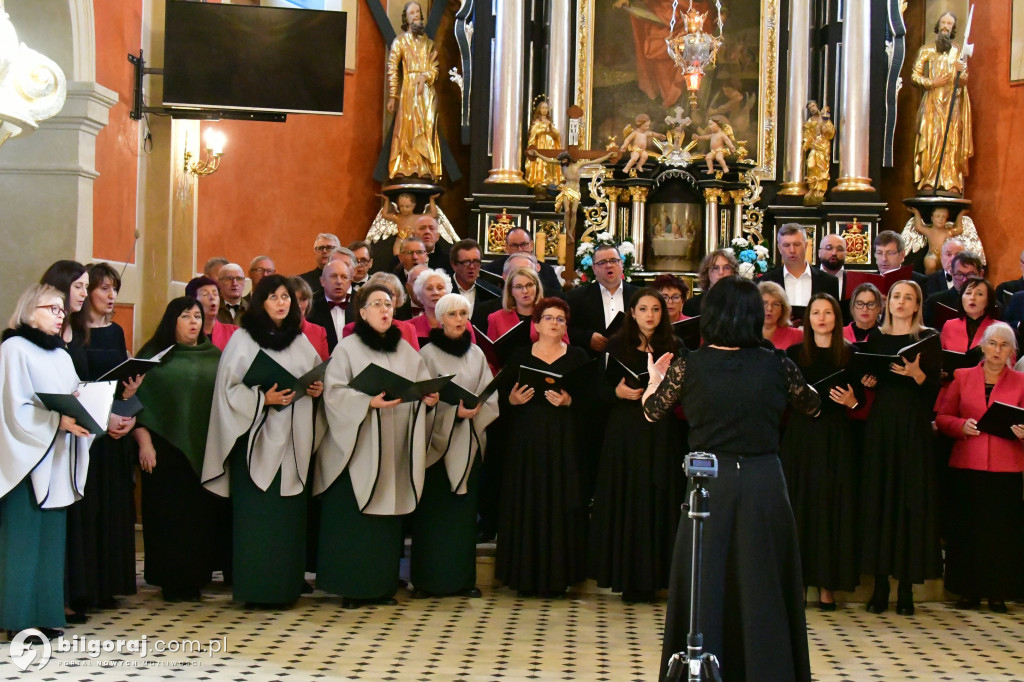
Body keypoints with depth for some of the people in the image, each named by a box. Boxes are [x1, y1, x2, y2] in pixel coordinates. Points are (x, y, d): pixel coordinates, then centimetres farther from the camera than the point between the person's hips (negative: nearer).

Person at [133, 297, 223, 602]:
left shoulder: (214, 357, 11)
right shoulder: (154, 355, 3)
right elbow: (137, 399, -2)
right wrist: (144, 442, -11)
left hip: (204, 449, 3)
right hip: (166, 448, -3)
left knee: (203, 513, 3)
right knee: (168, 514, 1)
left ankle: (196, 575, 14)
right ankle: (172, 580, 8)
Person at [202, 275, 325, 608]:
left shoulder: (300, 341, 14)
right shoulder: (243, 339, -1)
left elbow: (316, 378, 19)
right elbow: (230, 389, -5)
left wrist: (318, 389, -3)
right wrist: (263, 398, -17)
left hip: (293, 441, 4)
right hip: (257, 438, -4)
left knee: (290, 512, 4)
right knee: (257, 513, -5)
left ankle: (286, 585, 11)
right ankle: (256, 586, 1)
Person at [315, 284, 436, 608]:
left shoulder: (406, 351, 13)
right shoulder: (347, 348, -2)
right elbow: (333, 392, -11)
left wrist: (429, 398, -9)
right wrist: (369, 402, -23)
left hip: (395, 450, 5)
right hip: (358, 448, -4)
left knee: (388, 517, 6)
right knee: (353, 518, -4)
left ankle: (382, 585, 14)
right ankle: (352, 587, 3)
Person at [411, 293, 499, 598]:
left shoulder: (476, 354, 10)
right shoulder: (428, 354, -3)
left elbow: (491, 394, 7)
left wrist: (476, 410, -11)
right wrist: (456, 412, -17)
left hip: (469, 442, 4)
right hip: (437, 440, -4)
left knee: (465, 510, 6)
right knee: (434, 511, -3)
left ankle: (462, 577, 12)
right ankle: (429, 579, 3)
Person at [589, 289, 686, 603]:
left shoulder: (675, 348, 8)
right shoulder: (616, 346, 5)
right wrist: (618, 392, -16)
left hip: (661, 433, 1)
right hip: (625, 432, -1)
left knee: (657, 501, 1)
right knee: (625, 500, -1)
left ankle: (652, 577, 8)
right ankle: (627, 577, 5)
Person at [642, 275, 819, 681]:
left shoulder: (689, 366, -5)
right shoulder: (775, 365, -3)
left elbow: (652, 412, 12)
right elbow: (812, 405, 15)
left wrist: (655, 379, 32)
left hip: (710, 484, 0)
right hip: (764, 484, 0)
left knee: (704, 585, 11)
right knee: (764, 586, 10)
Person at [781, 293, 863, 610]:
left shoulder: (849, 354, 7)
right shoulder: (794, 353, 7)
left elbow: (860, 398, 8)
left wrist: (851, 402, -12)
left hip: (836, 438, 0)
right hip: (800, 435, 0)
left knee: (833, 505, -1)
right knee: (800, 504, -2)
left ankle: (827, 586, 4)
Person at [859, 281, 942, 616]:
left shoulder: (928, 339, 3)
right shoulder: (875, 339, 11)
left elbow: (934, 387, -3)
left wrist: (917, 373, -21)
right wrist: (866, 382, -6)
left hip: (913, 425, -3)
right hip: (880, 424, 3)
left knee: (911, 500, -2)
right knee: (879, 498, 2)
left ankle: (906, 588, 4)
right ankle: (880, 586, 8)